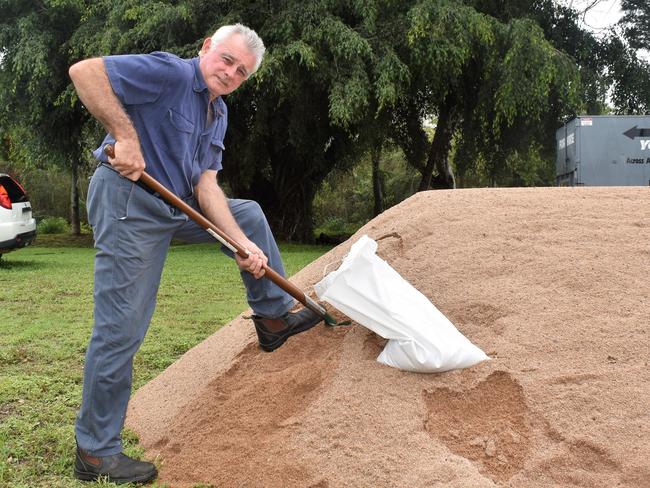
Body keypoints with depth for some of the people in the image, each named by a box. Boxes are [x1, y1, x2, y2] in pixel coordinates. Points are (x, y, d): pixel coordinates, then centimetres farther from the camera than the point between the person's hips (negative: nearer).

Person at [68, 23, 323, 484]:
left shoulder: (219, 114, 12)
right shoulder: (169, 72, -13)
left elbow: (206, 185, 4)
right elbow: (85, 71, -22)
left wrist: (244, 244, -6)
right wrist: (126, 135, -28)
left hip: (176, 206, 9)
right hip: (127, 204, -9)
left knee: (249, 213, 19)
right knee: (121, 330, -6)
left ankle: (275, 314, 29)